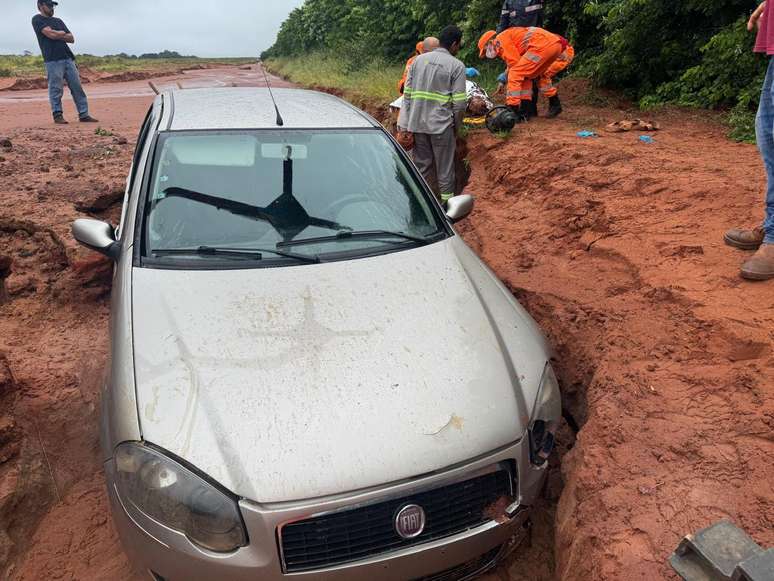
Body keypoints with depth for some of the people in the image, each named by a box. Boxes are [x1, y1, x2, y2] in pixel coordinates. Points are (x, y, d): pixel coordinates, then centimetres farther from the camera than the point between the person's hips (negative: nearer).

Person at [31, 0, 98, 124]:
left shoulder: (58, 21, 24)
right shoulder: (37, 19, 5)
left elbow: (71, 38, 14)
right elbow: (51, 34, -10)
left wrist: (57, 35, 0)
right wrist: (62, 33, 8)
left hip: (68, 58, 6)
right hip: (53, 60, -6)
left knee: (77, 87, 0)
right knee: (56, 89, -6)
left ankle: (84, 114, 0)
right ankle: (57, 115, 1)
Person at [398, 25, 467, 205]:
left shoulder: (419, 59, 8)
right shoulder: (456, 65, -5)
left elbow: (407, 93, 6)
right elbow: (459, 102, -8)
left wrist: (404, 123, 8)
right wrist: (457, 127, 5)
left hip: (417, 123, 5)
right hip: (441, 125, -4)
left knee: (421, 165, 14)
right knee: (445, 169, 6)